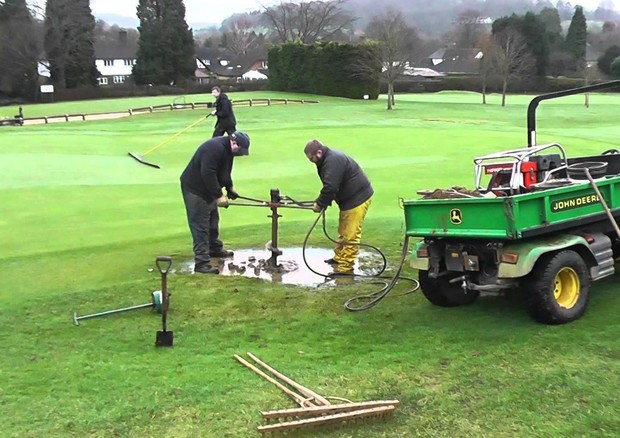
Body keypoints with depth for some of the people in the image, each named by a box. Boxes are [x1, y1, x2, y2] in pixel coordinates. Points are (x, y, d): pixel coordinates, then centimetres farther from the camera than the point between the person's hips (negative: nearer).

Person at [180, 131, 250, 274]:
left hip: (207, 190, 10)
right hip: (194, 189, -10)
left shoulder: (227, 149, 5)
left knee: (212, 221, 23)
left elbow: (224, 171, 20)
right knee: (200, 226, -11)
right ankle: (201, 262, -11)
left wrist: (230, 188, 9)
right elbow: (207, 174, -35)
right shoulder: (215, 148, -29)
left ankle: (215, 248, 42)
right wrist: (219, 196, -32)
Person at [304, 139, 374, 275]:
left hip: (358, 199, -11)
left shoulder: (333, 161, -23)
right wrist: (321, 203, 1)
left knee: (350, 235, -8)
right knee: (343, 232, 23)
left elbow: (330, 187, -30)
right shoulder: (329, 159, 11)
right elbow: (330, 186, 14)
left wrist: (320, 204, -17)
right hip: (349, 199, 11)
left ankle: (345, 267, -5)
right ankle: (339, 258, 37)